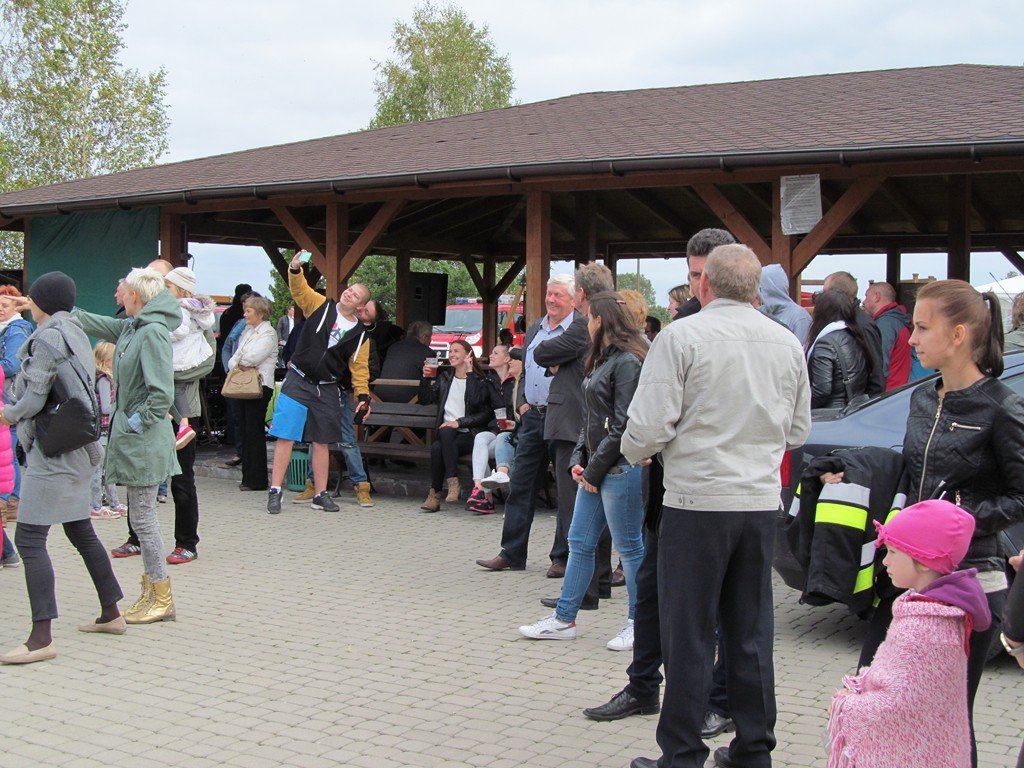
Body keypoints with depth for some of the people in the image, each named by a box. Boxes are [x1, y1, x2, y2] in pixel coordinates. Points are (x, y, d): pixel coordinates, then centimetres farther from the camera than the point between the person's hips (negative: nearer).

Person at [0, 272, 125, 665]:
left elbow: (34, 400, -18)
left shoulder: (47, 337, -14)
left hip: (52, 450, -10)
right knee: (82, 533, 19)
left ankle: (41, 637, -13)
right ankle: (111, 613, 27)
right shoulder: (73, 330, 11)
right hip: (75, 450, 10)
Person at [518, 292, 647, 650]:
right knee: (579, 542, 11)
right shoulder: (602, 360, 16)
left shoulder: (627, 362, -13)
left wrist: (595, 470, -14)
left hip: (620, 468, -10)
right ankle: (564, 619, 19)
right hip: (595, 469, 10)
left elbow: (623, 426, -18)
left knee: (629, 547, 1)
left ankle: (639, 624, 13)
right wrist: (579, 460, 6)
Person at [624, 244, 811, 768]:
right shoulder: (787, 343, 7)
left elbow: (650, 427, -14)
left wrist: (634, 452, 7)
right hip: (761, 503, 5)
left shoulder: (681, 336, -10)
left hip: (696, 502, -5)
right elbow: (798, 432, 15)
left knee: (689, 635, 3)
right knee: (751, 632, 13)